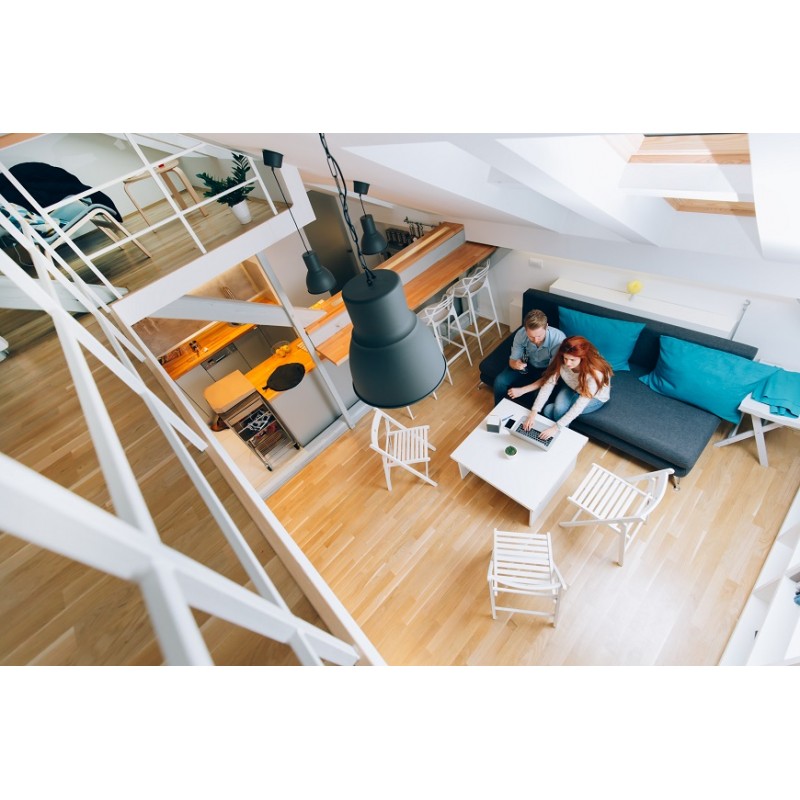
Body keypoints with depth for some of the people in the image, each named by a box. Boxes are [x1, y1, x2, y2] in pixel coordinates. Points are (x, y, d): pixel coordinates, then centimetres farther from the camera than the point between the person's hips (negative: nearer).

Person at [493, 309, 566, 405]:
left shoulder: (558, 339, -34)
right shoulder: (521, 334, -25)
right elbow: (512, 360, -10)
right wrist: (515, 364, -37)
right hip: (527, 365, 3)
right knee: (500, 381, -15)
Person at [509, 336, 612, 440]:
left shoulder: (595, 373, -39)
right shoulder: (560, 361, -28)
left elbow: (579, 405, -40)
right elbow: (548, 385, -26)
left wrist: (556, 427, -43)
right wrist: (534, 412, -35)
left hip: (595, 397, -4)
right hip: (572, 388, 4)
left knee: (559, 411, -28)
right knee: (548, 410, -23)